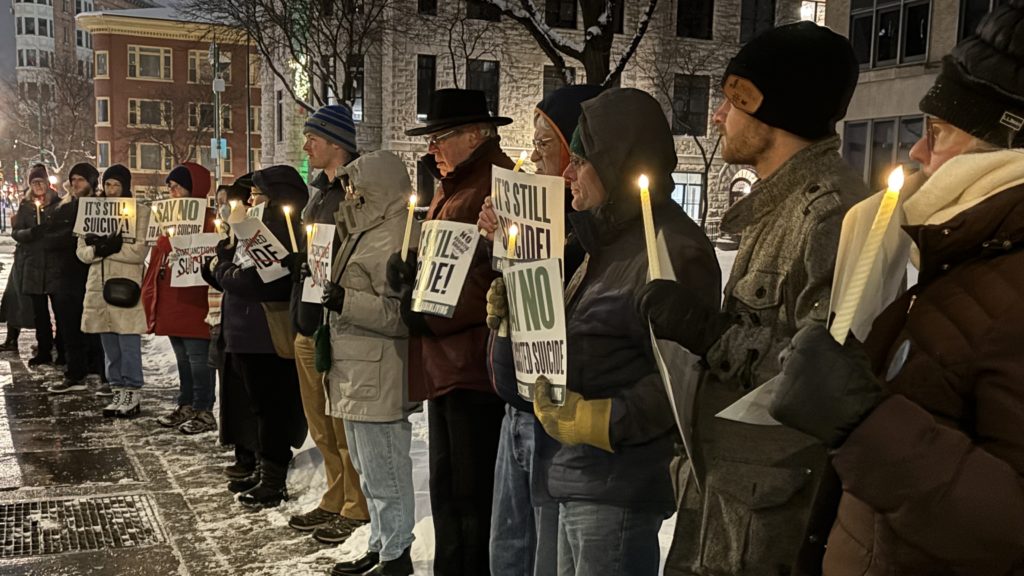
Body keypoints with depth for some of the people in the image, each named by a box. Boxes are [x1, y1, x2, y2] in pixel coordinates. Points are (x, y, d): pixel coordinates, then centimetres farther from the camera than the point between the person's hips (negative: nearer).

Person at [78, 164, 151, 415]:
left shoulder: (141, 211, -2)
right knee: (110, 346, 10)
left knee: (128, 345, -4)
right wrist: (99, 248, -12)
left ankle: (133, 393, 5)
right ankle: (118, 390, 19)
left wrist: (103, 247, -12)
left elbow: (139, 252, -12)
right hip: (99, 286, 6)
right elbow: (82, 251, 9)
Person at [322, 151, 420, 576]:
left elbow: (401, 313, -23)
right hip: (358, 371, 11)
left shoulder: (394, 238, -16)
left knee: (384, 470, -1)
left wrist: (347, 302, -26)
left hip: (378, 376, -11)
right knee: (370, 469, 18)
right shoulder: (369, 232, 17)